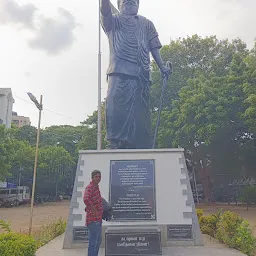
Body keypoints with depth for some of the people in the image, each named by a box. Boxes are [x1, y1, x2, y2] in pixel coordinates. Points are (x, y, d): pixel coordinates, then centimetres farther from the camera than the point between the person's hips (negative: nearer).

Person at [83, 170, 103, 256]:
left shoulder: (96, 187, 14)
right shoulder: (89, 187, -16)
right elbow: (86, 199, -35)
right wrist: (94, 211, -26)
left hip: (98, 219, 10)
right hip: (93, 219, -10)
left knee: (98, 241, 20)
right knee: (93, 241, -2)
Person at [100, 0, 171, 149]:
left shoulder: (147, 24, 26)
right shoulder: (114, 21, 19)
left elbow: (154, 47, 19)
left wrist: (162, 66, 7)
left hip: (141, 74, 3)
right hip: (119, 72, -2)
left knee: (142, 112, -1)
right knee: (117, 110, -15)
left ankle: (142, 147, 3)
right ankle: (115, 144, -15)